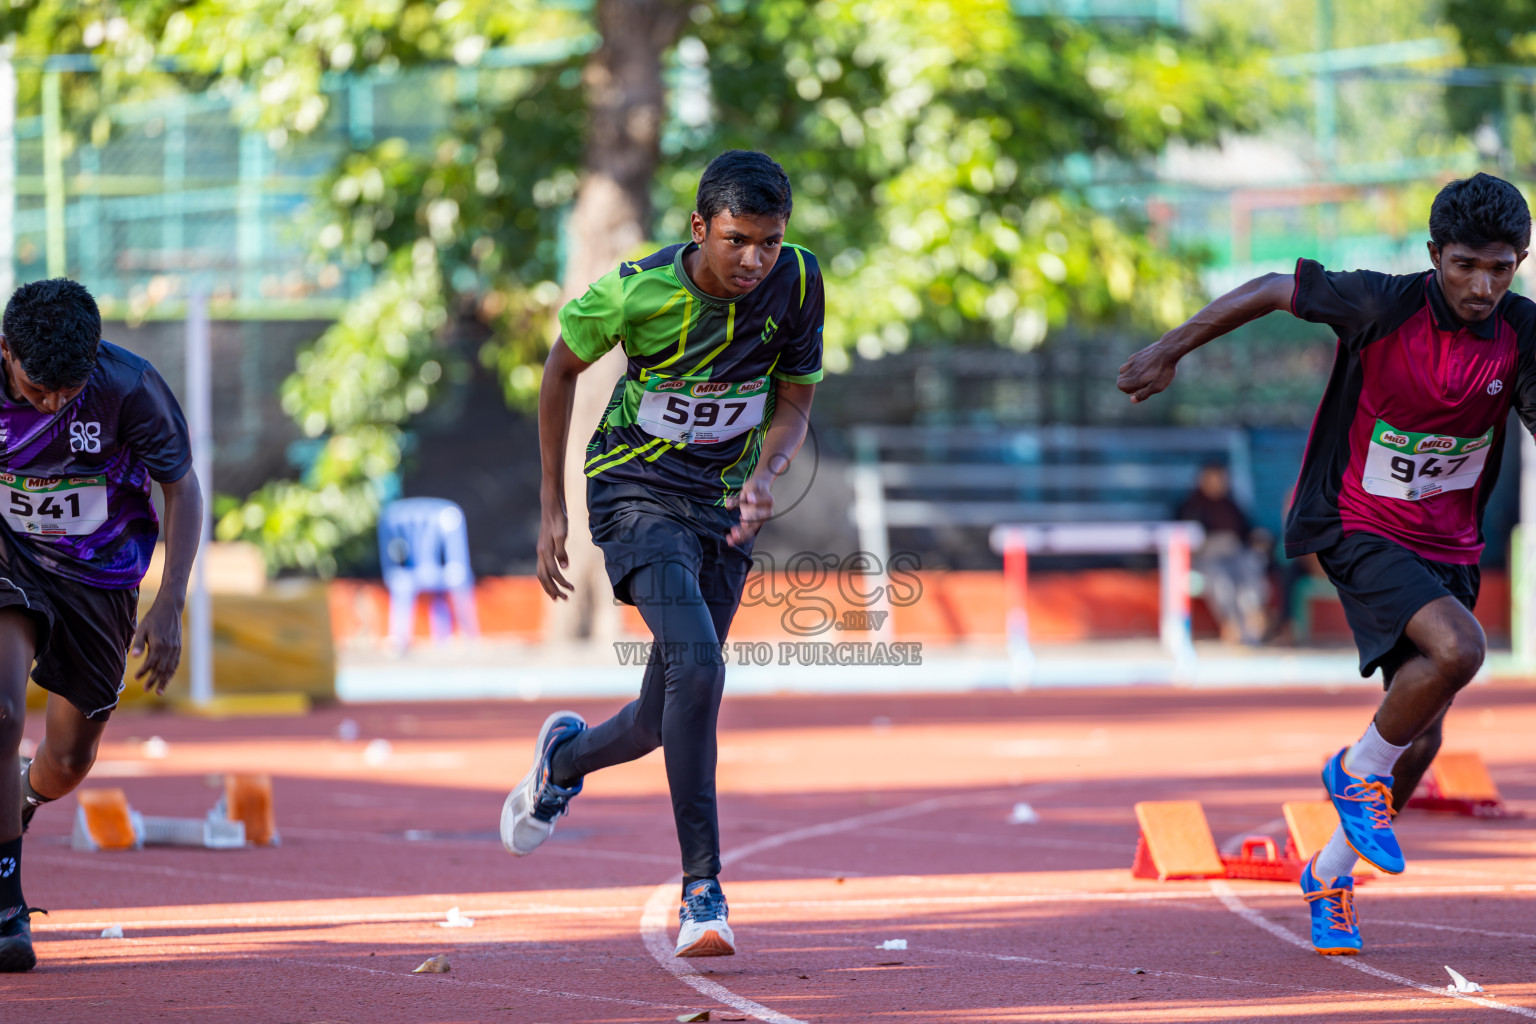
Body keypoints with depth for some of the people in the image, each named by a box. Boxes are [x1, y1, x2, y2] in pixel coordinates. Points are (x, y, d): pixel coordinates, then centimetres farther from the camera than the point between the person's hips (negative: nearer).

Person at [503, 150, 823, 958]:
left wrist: (764, 476, -21)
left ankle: (565, 756, 44)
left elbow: (794, 403, 1)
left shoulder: (796, 283, -12)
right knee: (696, 664, -27)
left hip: (724, 505, 4)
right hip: (637, 489, -4)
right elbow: (562, 369, -1)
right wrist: (551, 509, 0)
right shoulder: (638, 289, -19)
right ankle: (702, 889, -22)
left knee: (661, 722, 8)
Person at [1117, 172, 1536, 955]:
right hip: (1359, 528, -5)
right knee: (1455, 649, -29)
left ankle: (1330, 874, 28)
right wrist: (1169, 351, 1)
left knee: (1421, 734, 5)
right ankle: (1361, 770, -3)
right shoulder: (1385, 305, -19)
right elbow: (1273, 290, -6)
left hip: (1448, 544, 5)